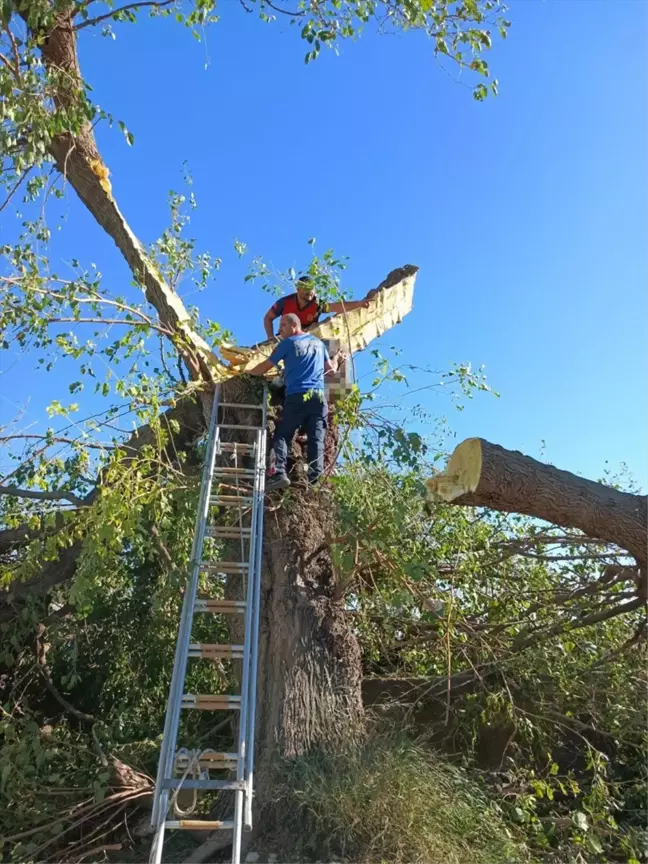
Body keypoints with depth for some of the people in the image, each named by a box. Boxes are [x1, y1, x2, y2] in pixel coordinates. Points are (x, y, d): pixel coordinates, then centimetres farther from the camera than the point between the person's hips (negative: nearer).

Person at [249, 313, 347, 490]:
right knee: (316, 439, 0)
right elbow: (331, 369, 27)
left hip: (297, 396, -4)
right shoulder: (318, 343, 21)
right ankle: (315, 479, -10)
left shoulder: (288, 343, 7)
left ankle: (279, 473, -15)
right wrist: (337, 358, 49)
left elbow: (266, 366, 9)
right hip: (318, 396, 4)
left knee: (282, 435, 1)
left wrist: (248, 372, 27)